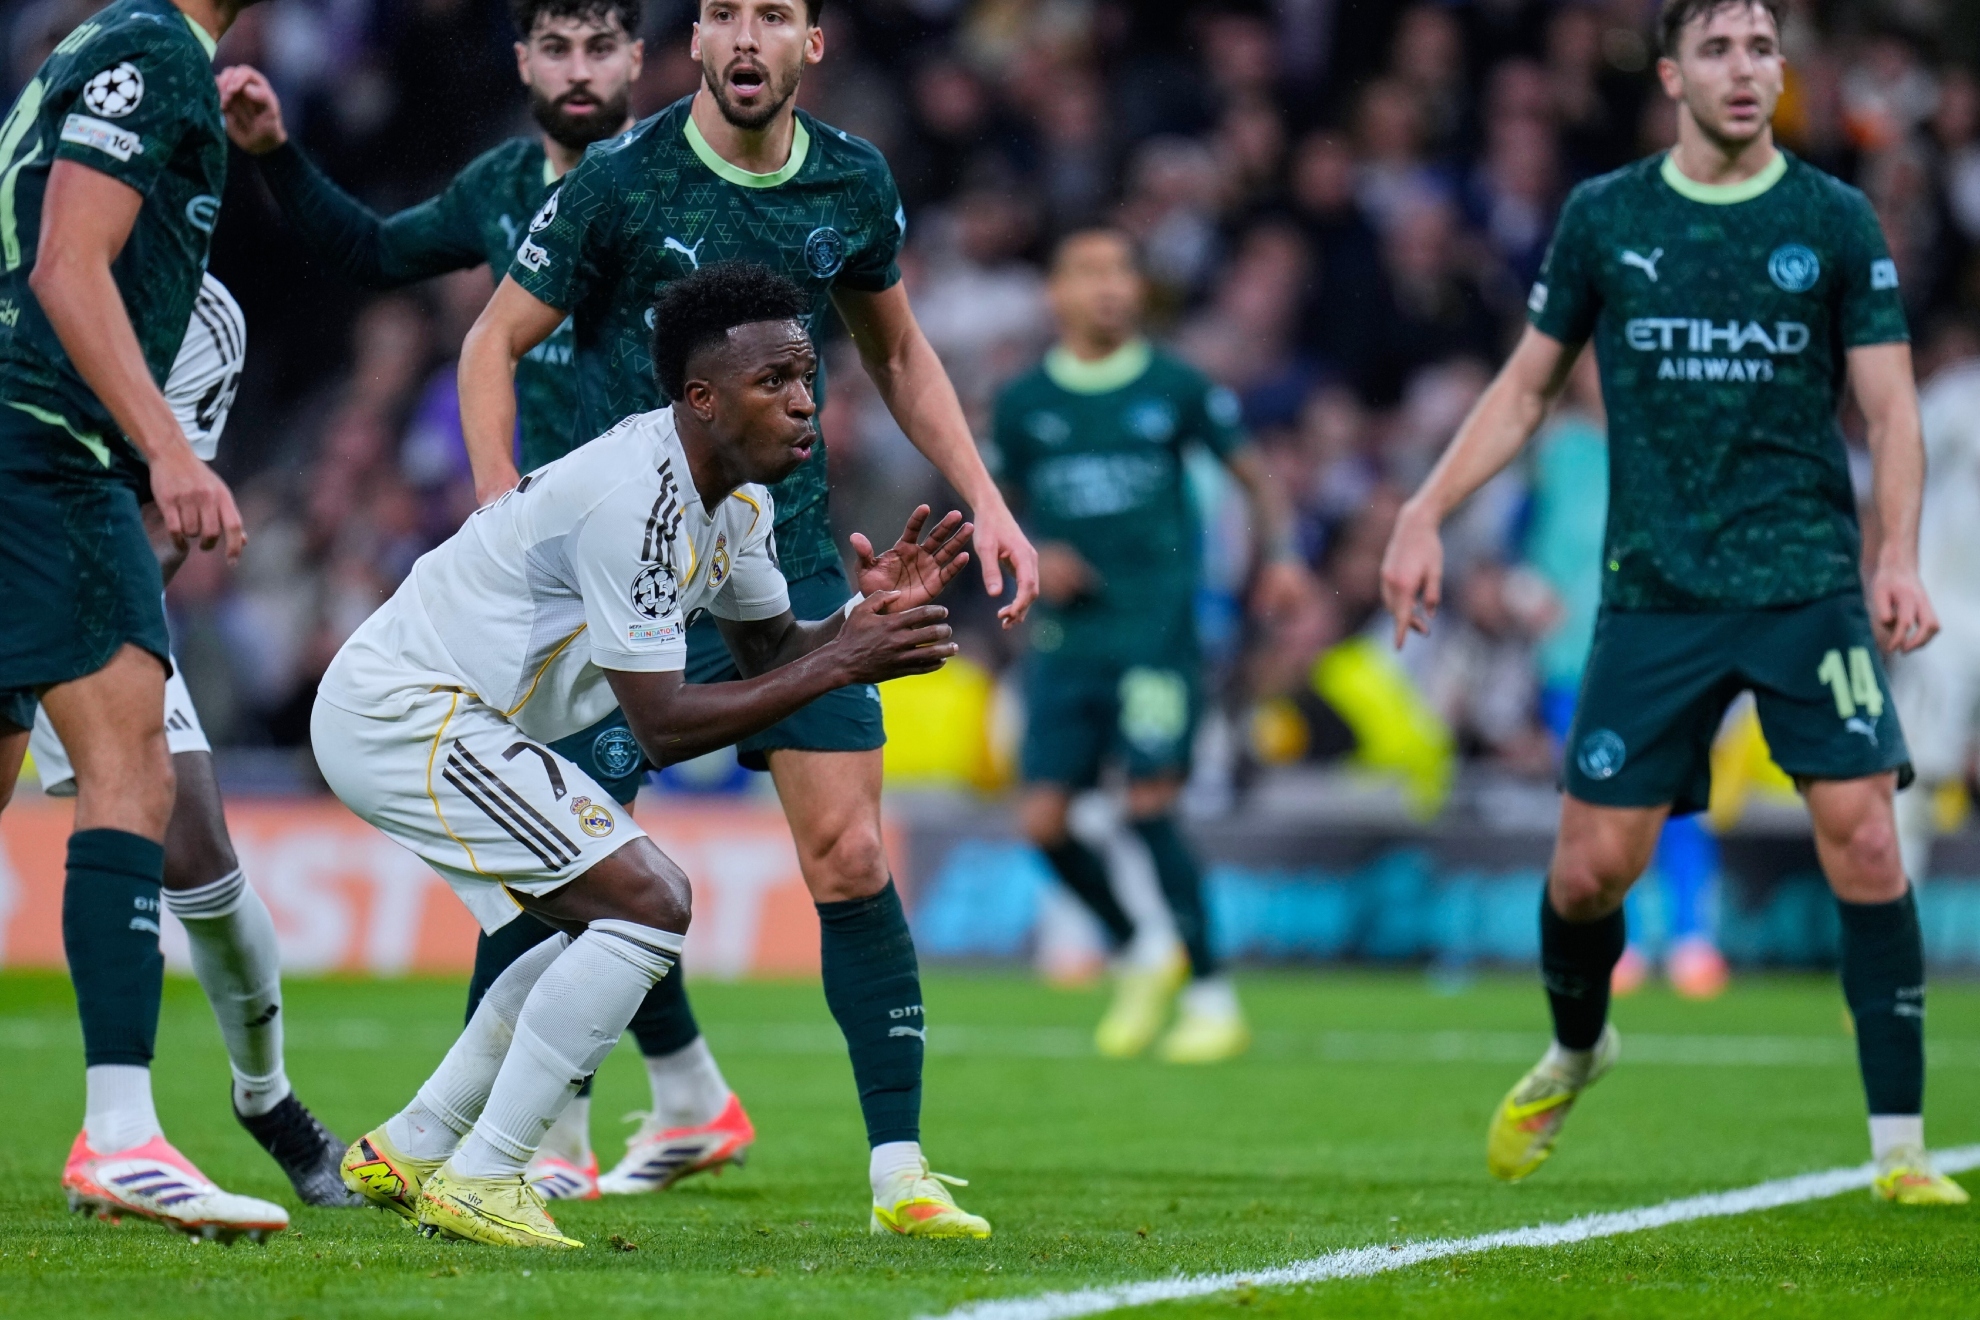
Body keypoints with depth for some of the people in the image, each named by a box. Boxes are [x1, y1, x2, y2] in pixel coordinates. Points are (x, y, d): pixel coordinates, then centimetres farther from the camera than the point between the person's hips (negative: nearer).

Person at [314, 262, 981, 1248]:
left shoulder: (737, 498, 5)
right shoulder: (637, 497, -26)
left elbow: (767, 648, 17)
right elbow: (662, 728, -25)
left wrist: (869, 612, -3)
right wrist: (839, 663, -23)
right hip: (401, 712, -11)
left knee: (614, 923, 17)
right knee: (647, 902, -15)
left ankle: (406, 1153, 21)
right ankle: (478, 1180, -11)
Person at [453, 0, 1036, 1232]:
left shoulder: (854, 184, 2)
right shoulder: (623, 180, -10)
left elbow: (899, 355, 19)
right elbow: (494, 344, -3)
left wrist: (986, 504, 10)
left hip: (791, 562, 3)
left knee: (852, 859, -6)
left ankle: (899, 1166, 0)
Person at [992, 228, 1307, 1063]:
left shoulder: (1177, 389, 2)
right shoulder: (1023, 402, 8)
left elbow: (1254, 476, 10)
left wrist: (1279, 554, -6)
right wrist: (1035, 559, -2)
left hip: (1156, 626, -3)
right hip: (1067, 639, 3)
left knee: (1149, 806, -13)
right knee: (1043, 821, -4)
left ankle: (1212, 1001, -2)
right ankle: (1137, 960, 21)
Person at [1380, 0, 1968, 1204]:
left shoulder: (1836, 221, 2)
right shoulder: (1603, 218, 6)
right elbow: (1526, 389, 14)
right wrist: (1426, 515, 4)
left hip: (1809, 585, -1)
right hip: (1655, 595, 1)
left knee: (1863, 839, -13)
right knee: (1593, 863, -1)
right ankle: (1575, 1048, 32)